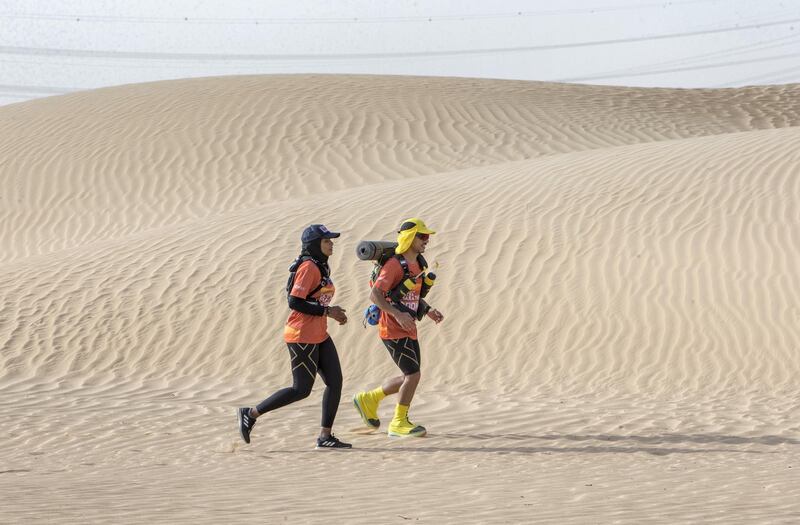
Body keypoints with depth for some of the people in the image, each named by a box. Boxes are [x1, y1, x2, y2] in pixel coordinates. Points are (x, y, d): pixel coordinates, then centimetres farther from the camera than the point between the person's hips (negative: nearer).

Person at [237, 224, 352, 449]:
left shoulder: (320, 267, 14)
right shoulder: (308, 267, -16)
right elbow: (295, 302, -23)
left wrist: (333, 313, 5)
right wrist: (327, 311, -20)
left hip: (319, 336, 10)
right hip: (302, 337, -10)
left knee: (335, 382, 4)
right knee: (301, 389, -5)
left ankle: (325, 437, 8)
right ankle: (250, 414, 5)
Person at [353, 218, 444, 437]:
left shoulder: (418, 264, 12)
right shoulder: (395, 265, -17)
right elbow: (375, 294, -23)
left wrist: (428, 310, 9)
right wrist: (398, 314, -31)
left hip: (408, 330, 9)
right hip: (393, 330, -9)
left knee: (410, 377, 12)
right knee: (413, 375, -10)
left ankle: (368, 399, 28)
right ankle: (399, 423, 3)